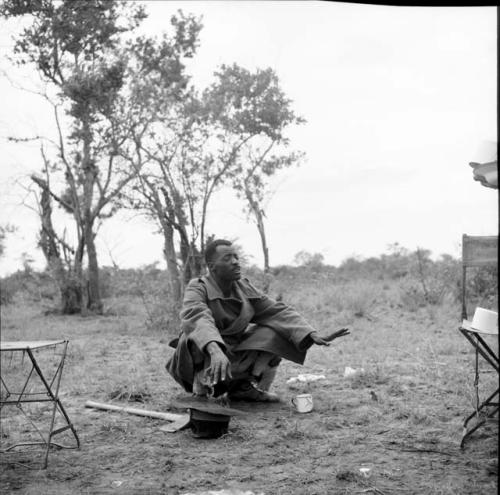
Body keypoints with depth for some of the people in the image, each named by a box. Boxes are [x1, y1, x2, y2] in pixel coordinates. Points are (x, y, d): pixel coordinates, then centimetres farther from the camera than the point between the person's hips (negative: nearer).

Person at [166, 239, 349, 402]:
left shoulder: (245, 289, 1)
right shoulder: (197, 289, -17)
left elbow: (278, 312, -4)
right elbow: (196, 318, -39)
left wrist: (313, 336, -18)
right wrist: (215, 350, -58)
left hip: (234, 357, 6)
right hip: (201, 359, -6)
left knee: (276, 332, -7)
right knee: (195, 337, -35)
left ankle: (244, 386, -6)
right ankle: (205, 384, -15)